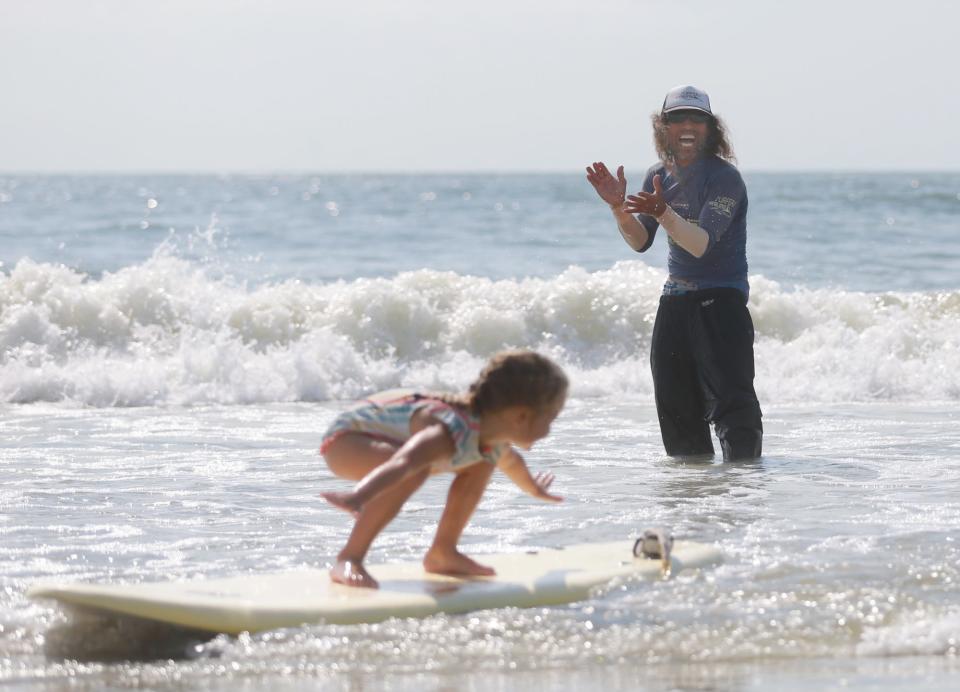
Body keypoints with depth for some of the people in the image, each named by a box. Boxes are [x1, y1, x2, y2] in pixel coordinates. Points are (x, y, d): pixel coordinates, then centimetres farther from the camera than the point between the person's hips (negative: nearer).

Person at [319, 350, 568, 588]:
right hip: (346, 439, -10)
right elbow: (402, 463, -57)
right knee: (415, 470, -38)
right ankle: (348, 560, -32)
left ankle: (442, 554, 15)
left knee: (480, 465, 8)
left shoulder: (493, 438, -6)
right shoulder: (454, 432, -39)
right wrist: (358, 497, -75)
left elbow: (510, 462, 22)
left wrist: (535, 489, 42)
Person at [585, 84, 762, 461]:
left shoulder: (724, 178, -14)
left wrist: (663, 212, -38)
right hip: (675, 298, 7)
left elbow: (701, 245, -24)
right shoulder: (659, 175, 7)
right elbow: (640, 242, 6)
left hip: (721, 299, -7)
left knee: (729, 395, -16)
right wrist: (618, 206, -11)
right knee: (674, 399, 10)